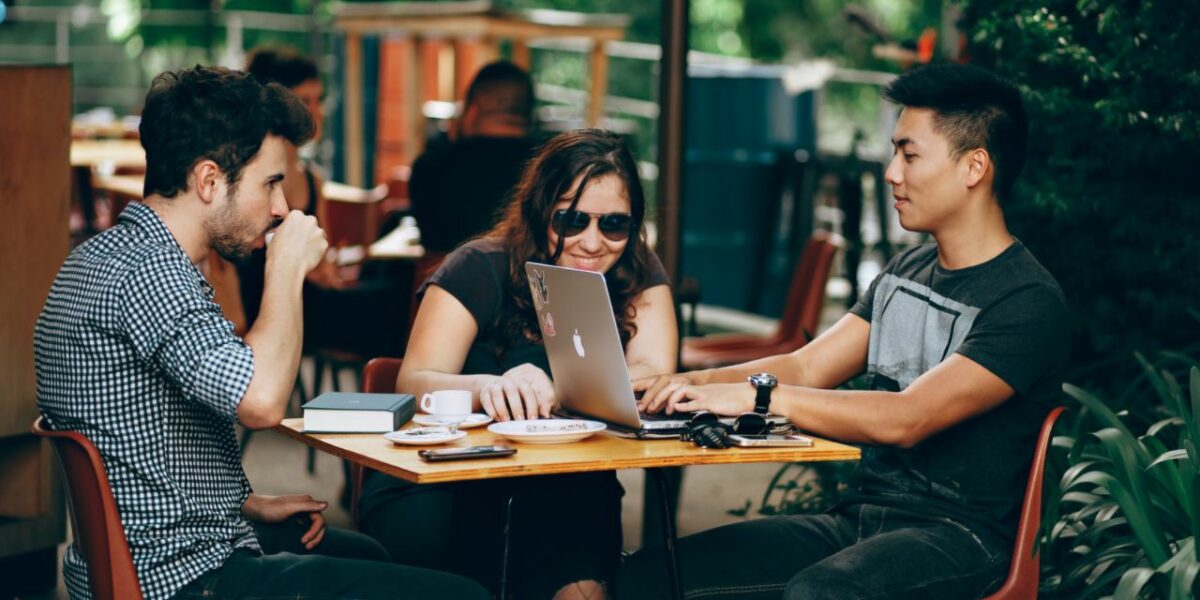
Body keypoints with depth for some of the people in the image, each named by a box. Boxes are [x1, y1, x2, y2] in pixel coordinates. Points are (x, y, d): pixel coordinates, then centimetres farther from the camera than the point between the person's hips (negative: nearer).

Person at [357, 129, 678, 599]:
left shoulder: (639, 277, 2)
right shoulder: (481, 269, -7)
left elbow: (653, 376, -13)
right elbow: (414, 383, -18)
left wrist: (554, 391, -32)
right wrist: (488, 387, -40)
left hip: (564, 494, 1)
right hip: (445, 481, -1)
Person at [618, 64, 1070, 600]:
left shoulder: (1028, 303, -13)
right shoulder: (905, 273, 16)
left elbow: (906, 420, -23)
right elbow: (807, 367, 11)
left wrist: (757, 394, -24)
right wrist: (692, 384, -6)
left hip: (957, 537, -7)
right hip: (858, 516, 8)